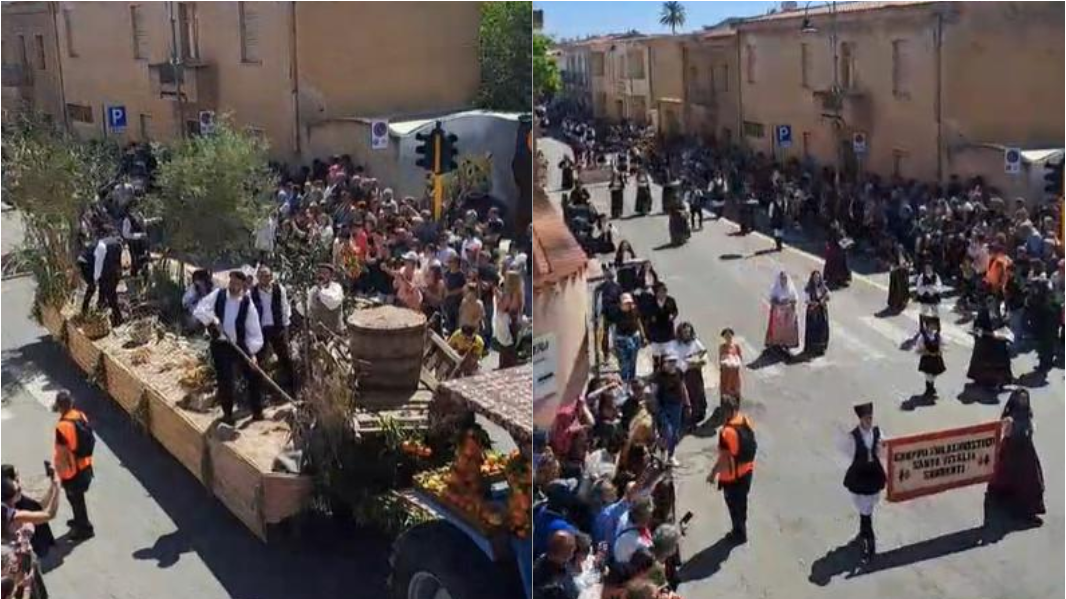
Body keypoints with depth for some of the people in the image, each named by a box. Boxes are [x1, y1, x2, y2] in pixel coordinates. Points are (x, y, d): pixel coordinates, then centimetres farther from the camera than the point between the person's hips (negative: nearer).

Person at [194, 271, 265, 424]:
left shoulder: (247, 303, -8)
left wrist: (252, 351, -18)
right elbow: (200, 309, -8)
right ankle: (227, 413, 19)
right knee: (224, 381, 2)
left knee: (253, 376, 3)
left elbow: (254, 330, -9)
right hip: (220, 344, 0)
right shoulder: (218, 295, -5)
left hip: (240, 345, 0)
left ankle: (257, 411, 19)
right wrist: (212, 319, -25)